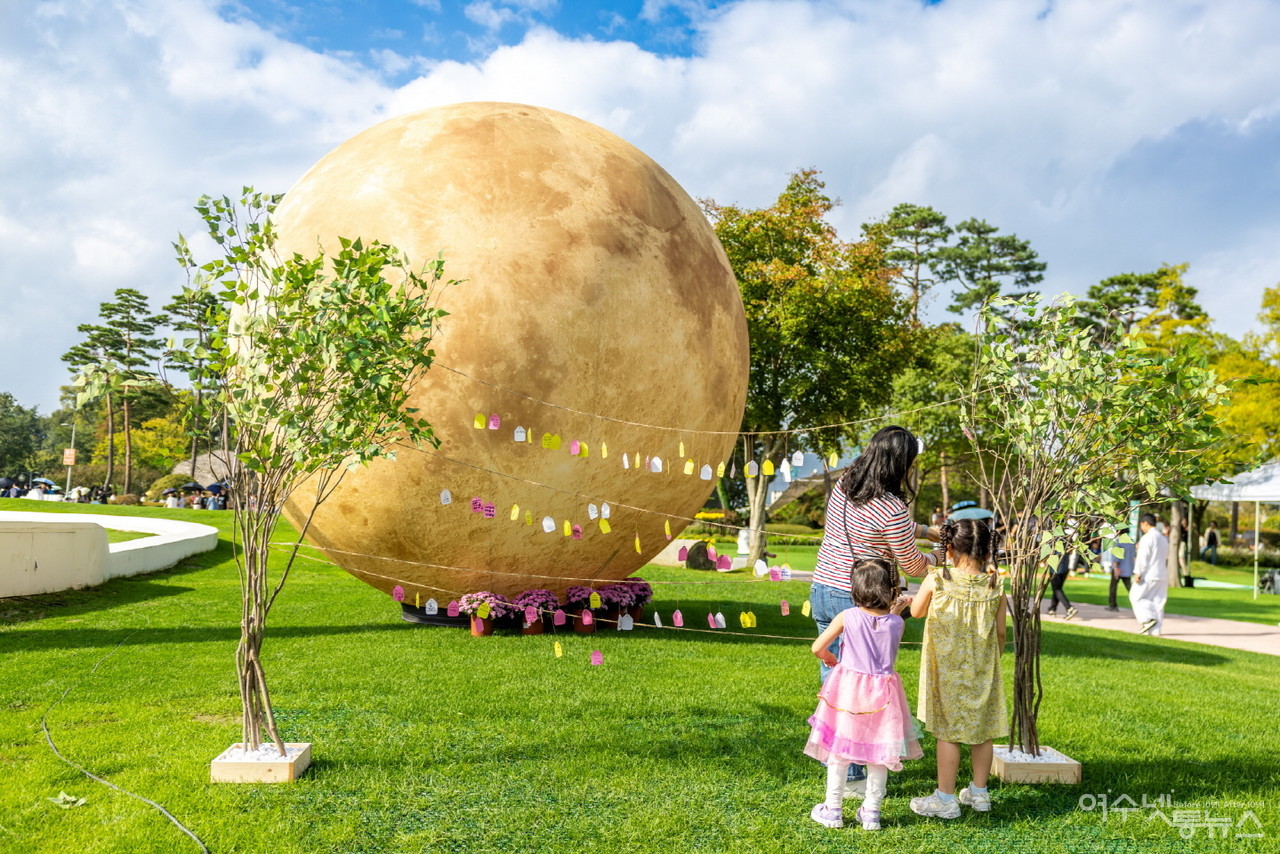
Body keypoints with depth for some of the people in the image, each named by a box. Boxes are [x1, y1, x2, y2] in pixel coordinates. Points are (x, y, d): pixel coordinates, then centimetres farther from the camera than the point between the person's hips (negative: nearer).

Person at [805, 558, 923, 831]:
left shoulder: (846, 617, -11)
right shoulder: (896, 622, -7)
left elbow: (817, 647, -5)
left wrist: (828, 658, 16)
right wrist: (896, 610, 20)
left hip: (847, 691, -1)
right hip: (883, 693, 1)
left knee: (839, 750, 10)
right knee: (878, 755, 13)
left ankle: (833, 810, 18)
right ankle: (871, 812, 20)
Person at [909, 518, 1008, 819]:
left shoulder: (936, 581, -14)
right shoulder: (995, 585, -6)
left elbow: (916, 611, 3)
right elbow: (1000, 632, 4)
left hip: (947, 670, -3)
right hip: (983, 670, 3)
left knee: (947, 732, 4)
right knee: (982, 731, 15)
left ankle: (945, 799, 11)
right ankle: (979, 793, 28)